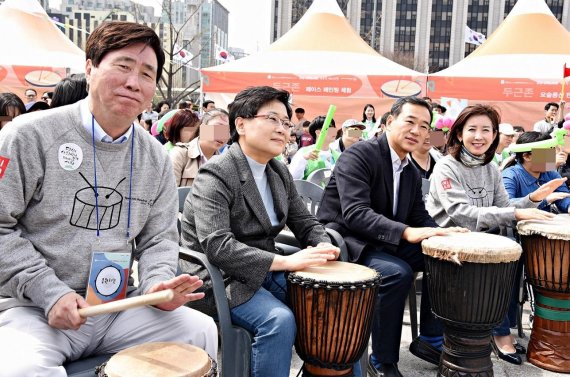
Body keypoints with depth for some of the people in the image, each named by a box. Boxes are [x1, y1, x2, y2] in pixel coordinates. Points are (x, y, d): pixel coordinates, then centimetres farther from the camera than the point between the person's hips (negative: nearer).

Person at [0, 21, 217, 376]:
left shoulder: (156, 158, 5)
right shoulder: (31, 135, -10)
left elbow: (159, 239, 8)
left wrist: (157, 283, -13)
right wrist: (49, 292, -17)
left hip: (117, 306, 5)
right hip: (32, 308, -4)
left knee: (200, 329, -8)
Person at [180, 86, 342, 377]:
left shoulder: (279, 172, 8)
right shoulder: (216, 175, -18)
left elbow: (305, 223, 13)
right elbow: (217, 246, -29)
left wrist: (323, 246, -11)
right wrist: (285, 261, -33)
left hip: (266, 271, 8)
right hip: (220, 277, -8)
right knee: (279, 319, -29)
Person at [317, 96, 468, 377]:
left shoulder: (413, 173, 10)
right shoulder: (359, 154, -16)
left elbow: (419, 216, 10)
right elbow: (355, 213, -28)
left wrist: (442, 235, -11)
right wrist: (406, 232, -37)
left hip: (383, 243, 8)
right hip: (346, 241, -8)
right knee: (397, 272, -30)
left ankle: (430, 339, 11)